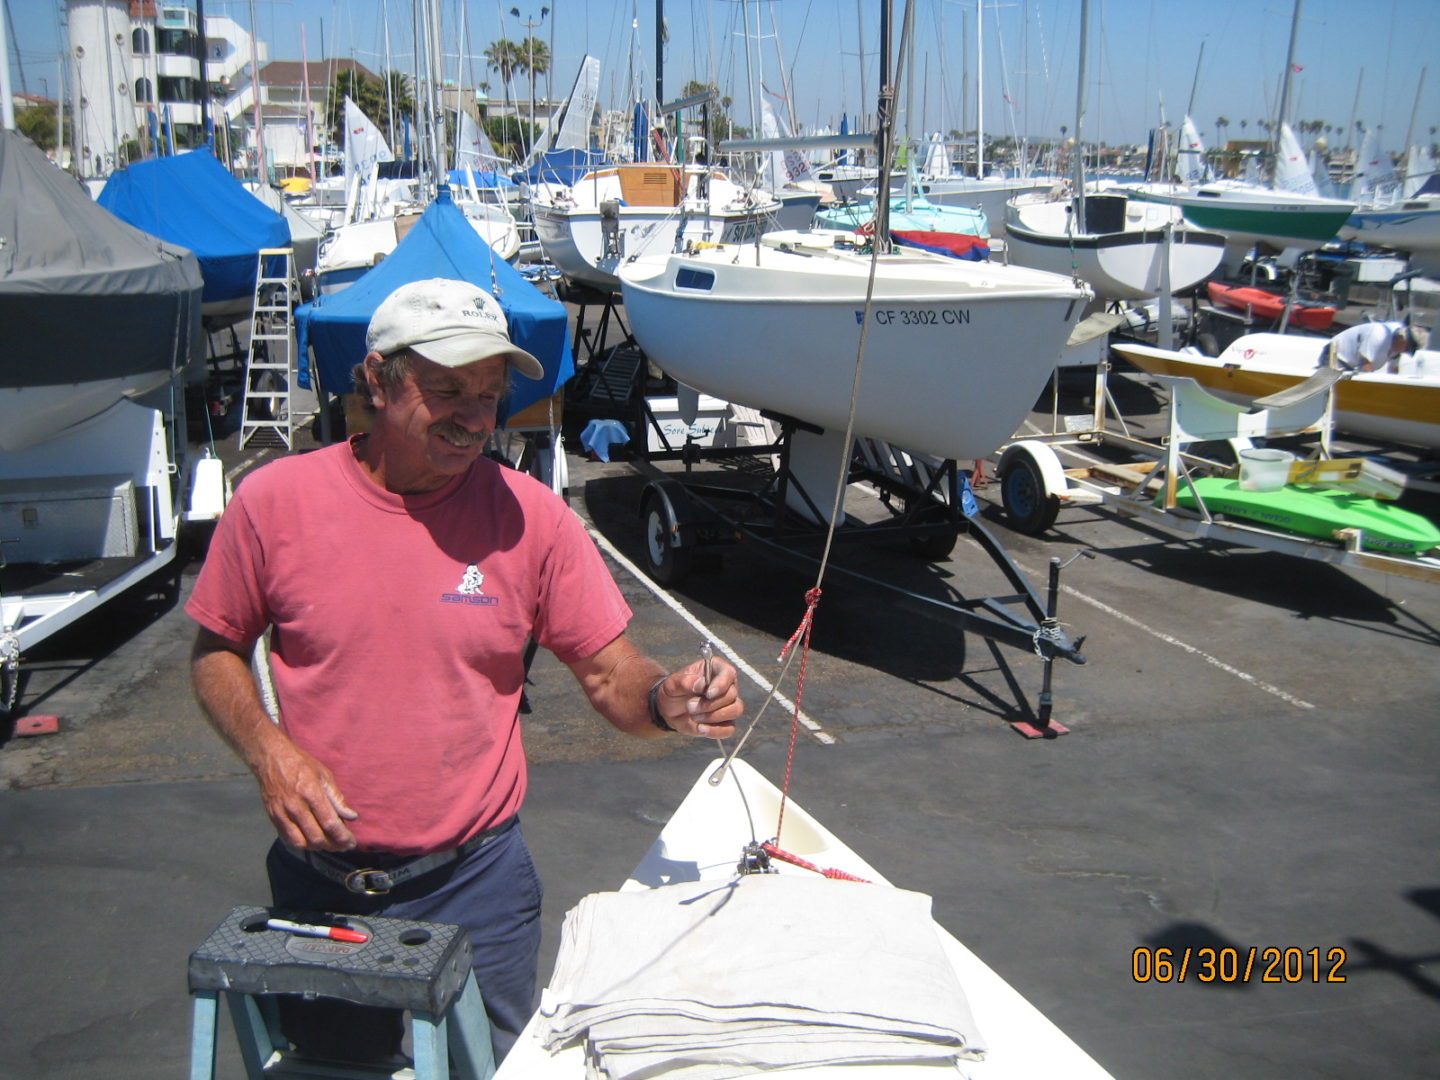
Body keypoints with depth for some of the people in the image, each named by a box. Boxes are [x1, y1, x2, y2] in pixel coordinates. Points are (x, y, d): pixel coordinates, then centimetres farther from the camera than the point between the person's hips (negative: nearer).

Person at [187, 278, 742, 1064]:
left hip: (475, 881, -1)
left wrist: (666, 699, -27)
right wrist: (268, 749, -13)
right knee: (335, 1060, 21)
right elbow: (216, 651, 4)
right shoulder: (275, 501, -9)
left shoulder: (528, 514, -9)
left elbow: (610, 674, -5)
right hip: (318, 884, 1)